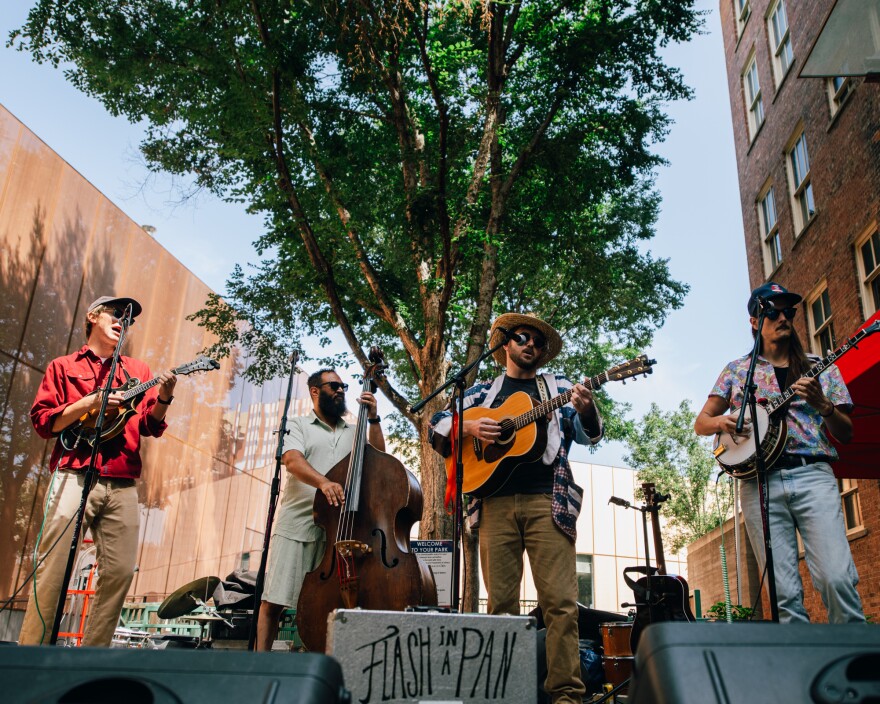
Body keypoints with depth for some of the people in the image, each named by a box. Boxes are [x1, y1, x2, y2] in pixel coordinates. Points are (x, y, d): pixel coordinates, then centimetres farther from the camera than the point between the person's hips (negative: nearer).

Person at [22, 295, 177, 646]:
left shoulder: (137, 370, 21)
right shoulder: (64, 366, 15)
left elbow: (150, 425, 12)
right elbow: (42, 421, 6)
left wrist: (163, 398, -9)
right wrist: (91, 402, -8)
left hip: (122, 485, 3)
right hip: (74, 477, -3)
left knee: (120, 570, -2)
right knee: (53, 567, -7)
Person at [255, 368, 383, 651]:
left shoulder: (353, 432, 21)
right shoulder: (299, 425, 9)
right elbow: (292, 460, -10)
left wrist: (373, 419, 2)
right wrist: (323, 482, -29)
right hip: (297, 524, -2)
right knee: (274, 600, -3)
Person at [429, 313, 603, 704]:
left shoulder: (558, 388, 19)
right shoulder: (483, 392, 20)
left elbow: (589, 435, 7)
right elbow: (436, 427, 16)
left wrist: (586, 411, -16)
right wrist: (469, 428, -5)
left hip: (547, 501, 0)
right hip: (496, 501, 1)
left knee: (560, 600, -8)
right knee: (500, 603, 1)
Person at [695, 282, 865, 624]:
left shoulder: (820, 367, 16)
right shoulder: (737, 370, 16)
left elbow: (846, 434, 13)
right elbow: (700, 423, 15)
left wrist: (822, 405, -7)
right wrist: (721, 421, -8)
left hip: (813, 475, 0)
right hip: (759, 480, 0)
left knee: (837, 577, -18)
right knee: (784, 595, -5)